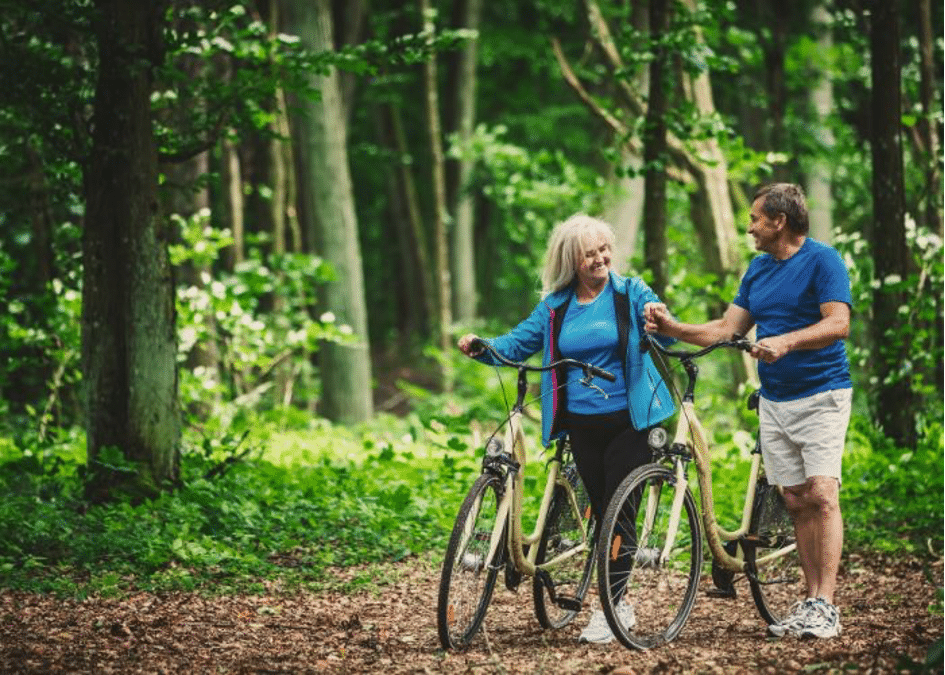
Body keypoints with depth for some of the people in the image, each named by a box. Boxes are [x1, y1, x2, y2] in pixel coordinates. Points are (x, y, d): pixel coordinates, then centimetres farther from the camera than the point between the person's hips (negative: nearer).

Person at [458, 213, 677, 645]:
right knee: (602, 514, 9)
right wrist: (481, 347, -10)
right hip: (582, 425, 4)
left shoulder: (631, 293, -1)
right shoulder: (554, 307, 9)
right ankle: (619, 606, 20)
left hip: (628, 421, -4)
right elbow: (518, 342, 9)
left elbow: (665, 336, -10)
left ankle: (609, 610, -4)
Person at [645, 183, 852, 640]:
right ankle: (810, 599, 7)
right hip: (774, 400, 7)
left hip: (820, 395, -7)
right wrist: (672, 328, 1)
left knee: (822, 494, -14)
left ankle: (825, 606, -16)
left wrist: (786, 341, -32)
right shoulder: (759, 269, 14)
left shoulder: (822, 260, -8)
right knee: (796, 501, 5)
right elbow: (728, 329, 13)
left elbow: (838, 324, -19)